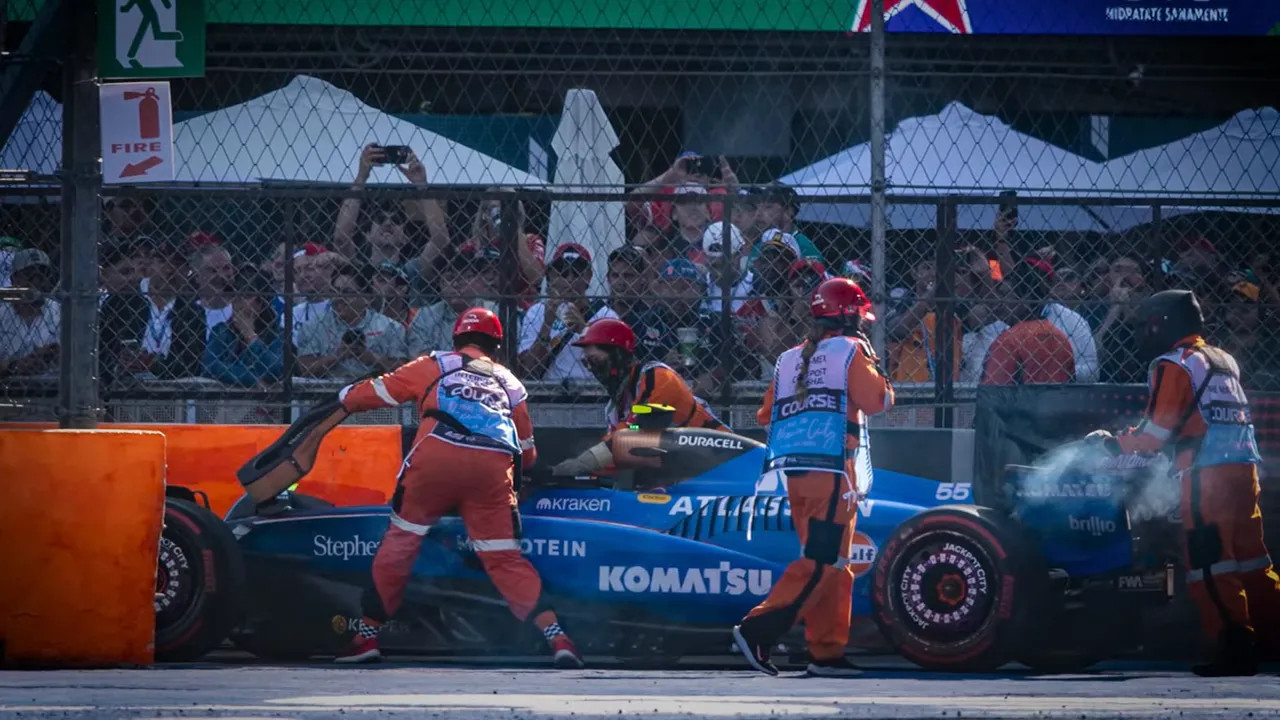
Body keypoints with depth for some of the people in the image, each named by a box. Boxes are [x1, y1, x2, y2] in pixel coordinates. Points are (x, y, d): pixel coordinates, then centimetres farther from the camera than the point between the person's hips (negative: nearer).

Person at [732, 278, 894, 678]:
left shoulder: (790, 359, 17)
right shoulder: (850, 351, -1)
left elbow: (766, 415, 18)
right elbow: (876, 401, -6)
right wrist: (876, 371, 12)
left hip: (793, 470, 7)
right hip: (832, 468, -7)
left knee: (830, 563, 12)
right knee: (822, 562, -10)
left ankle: (828, 651, 8)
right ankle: (759, 629, -22)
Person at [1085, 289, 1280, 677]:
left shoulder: (1174, 365, -4)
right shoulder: (1223, 361, 20)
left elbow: (1156, 433, -7)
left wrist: (1112, 442, 9)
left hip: (1207, 472, -8)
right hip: (1244, 466, 8)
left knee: (1209, 563, -6)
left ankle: (1236, 647, -12)